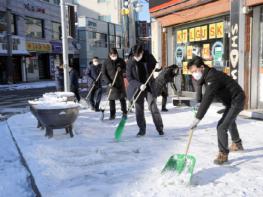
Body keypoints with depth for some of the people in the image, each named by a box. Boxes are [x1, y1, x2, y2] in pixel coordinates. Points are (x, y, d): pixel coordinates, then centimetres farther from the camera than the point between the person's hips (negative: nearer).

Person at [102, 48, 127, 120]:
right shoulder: (106, 62, -3)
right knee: (112, 99, -2)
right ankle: (112, 114, 6)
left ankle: (124, 112, 24)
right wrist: (108, 82, -14)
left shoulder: (121, 61, 3)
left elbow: (125, 69, 12)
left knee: (122, 98, 9)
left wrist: (121, 69, -11)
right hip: (111, 83, -2)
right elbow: (103, 73, -4)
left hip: (120, 82, 2)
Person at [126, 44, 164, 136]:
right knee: (139, 109, 4)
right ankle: (142, 129, 18)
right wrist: (139, 85, -23)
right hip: (137, 88, 1)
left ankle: (160, 128, 8)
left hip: (149, 86, 0)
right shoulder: (130, 62, -12)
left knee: (153, 107, -5)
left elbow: (156, 65, 10)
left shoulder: (149, 57, -10)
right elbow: (129, 78, -10)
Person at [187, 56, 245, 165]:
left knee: (222, 127, -17)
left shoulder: (212, 77, -30)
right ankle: (237, 144, 52)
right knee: (230, 121, 30)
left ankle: (223, 154, -1)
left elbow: (207, 100, -37)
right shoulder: (207, 75, 0)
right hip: (231, 101, 11)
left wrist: (197, 119, -38)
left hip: (236, 100, -11)